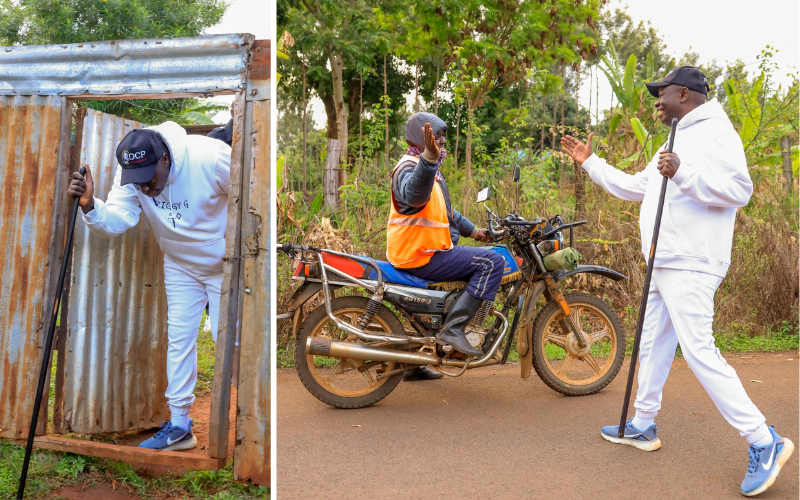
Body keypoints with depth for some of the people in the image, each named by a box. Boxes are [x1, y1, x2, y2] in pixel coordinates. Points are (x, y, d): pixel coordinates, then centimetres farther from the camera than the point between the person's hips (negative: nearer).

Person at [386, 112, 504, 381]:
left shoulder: (430, 168, 21)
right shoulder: (410, 167, -14)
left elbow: (445, 210, 32)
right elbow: (414, 194, -41)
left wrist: (472, 230, 28)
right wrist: (429, 159, -55)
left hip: (423, 251, 11)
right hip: (421, 255, -11)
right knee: (492, 262, -18)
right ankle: (454, 327, -19)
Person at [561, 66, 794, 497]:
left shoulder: (715, 132, -8)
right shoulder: (674, 143, 23)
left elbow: (739, 189, -21)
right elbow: (634, 187, 29)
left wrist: (683, 172, -30)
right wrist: (590, 163, 29)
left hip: (691, 267, -10)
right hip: (665, 264, 10)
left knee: (699, 351, -14)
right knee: (652, 344, 14)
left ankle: (764, 443, -6)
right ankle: (643, 426, 27)